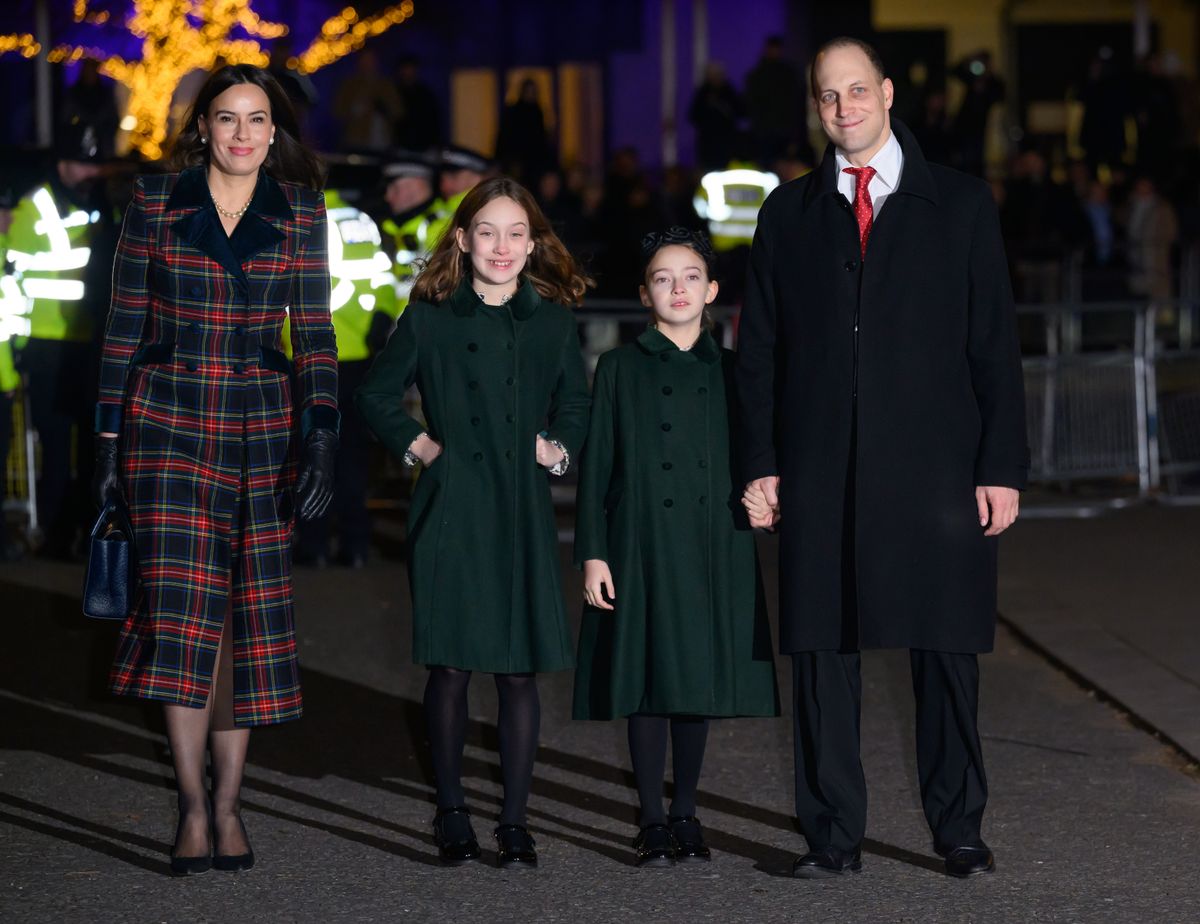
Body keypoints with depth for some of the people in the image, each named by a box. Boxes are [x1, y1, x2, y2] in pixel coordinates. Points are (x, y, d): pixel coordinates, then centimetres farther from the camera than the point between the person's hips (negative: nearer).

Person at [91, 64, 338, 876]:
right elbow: (125, 327, 5)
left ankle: (228, 802, 10)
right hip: (167, 420, -1)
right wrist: (109, 439, 2)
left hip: (262, 424, 1)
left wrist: (322, 433, -9)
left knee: (249, 611, 2)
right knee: (181, 602, -11)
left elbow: (315, 329, 2)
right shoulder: (156, 204, 2)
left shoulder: (300, 214, 5)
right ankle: (193, 804, -4)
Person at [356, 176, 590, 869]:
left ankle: (516, 821, 9)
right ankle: (452, 812, 15)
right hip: (451, 509, -2)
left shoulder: (553, 321, 8)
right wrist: (416, 445, 0)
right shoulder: (430, 317, 2)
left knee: (521, 670, 1)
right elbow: (378, 394, 11)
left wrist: (560, 449, 3)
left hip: (524, 511, 2)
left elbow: (576, 402, 20)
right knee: (451, 665, 1)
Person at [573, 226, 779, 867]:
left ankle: (685, 813, 18)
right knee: (649, 677, -1)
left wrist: (763, 500, -1)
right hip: (642, 545, -2)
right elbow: (596, 466, 1)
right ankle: (653, 821, 8)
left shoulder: (730, 373, 9)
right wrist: (592, 555, -5)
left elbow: (749, 462, 15)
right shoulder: (622, 369, 2)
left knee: (700, 677, 6)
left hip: (714, 549, 2)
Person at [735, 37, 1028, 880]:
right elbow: (759, 348, 10)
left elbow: (996, 343, 4)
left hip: (935, 465, -1)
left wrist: (1002, 467, -3)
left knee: (947, 649, 2)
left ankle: (958, 826, 12)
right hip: (820, 471, 1)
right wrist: (761, 463, 1)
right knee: (823, 652, 1)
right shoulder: (789, 213, 12)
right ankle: (836, 834, 8)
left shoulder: (961, 203, 7)